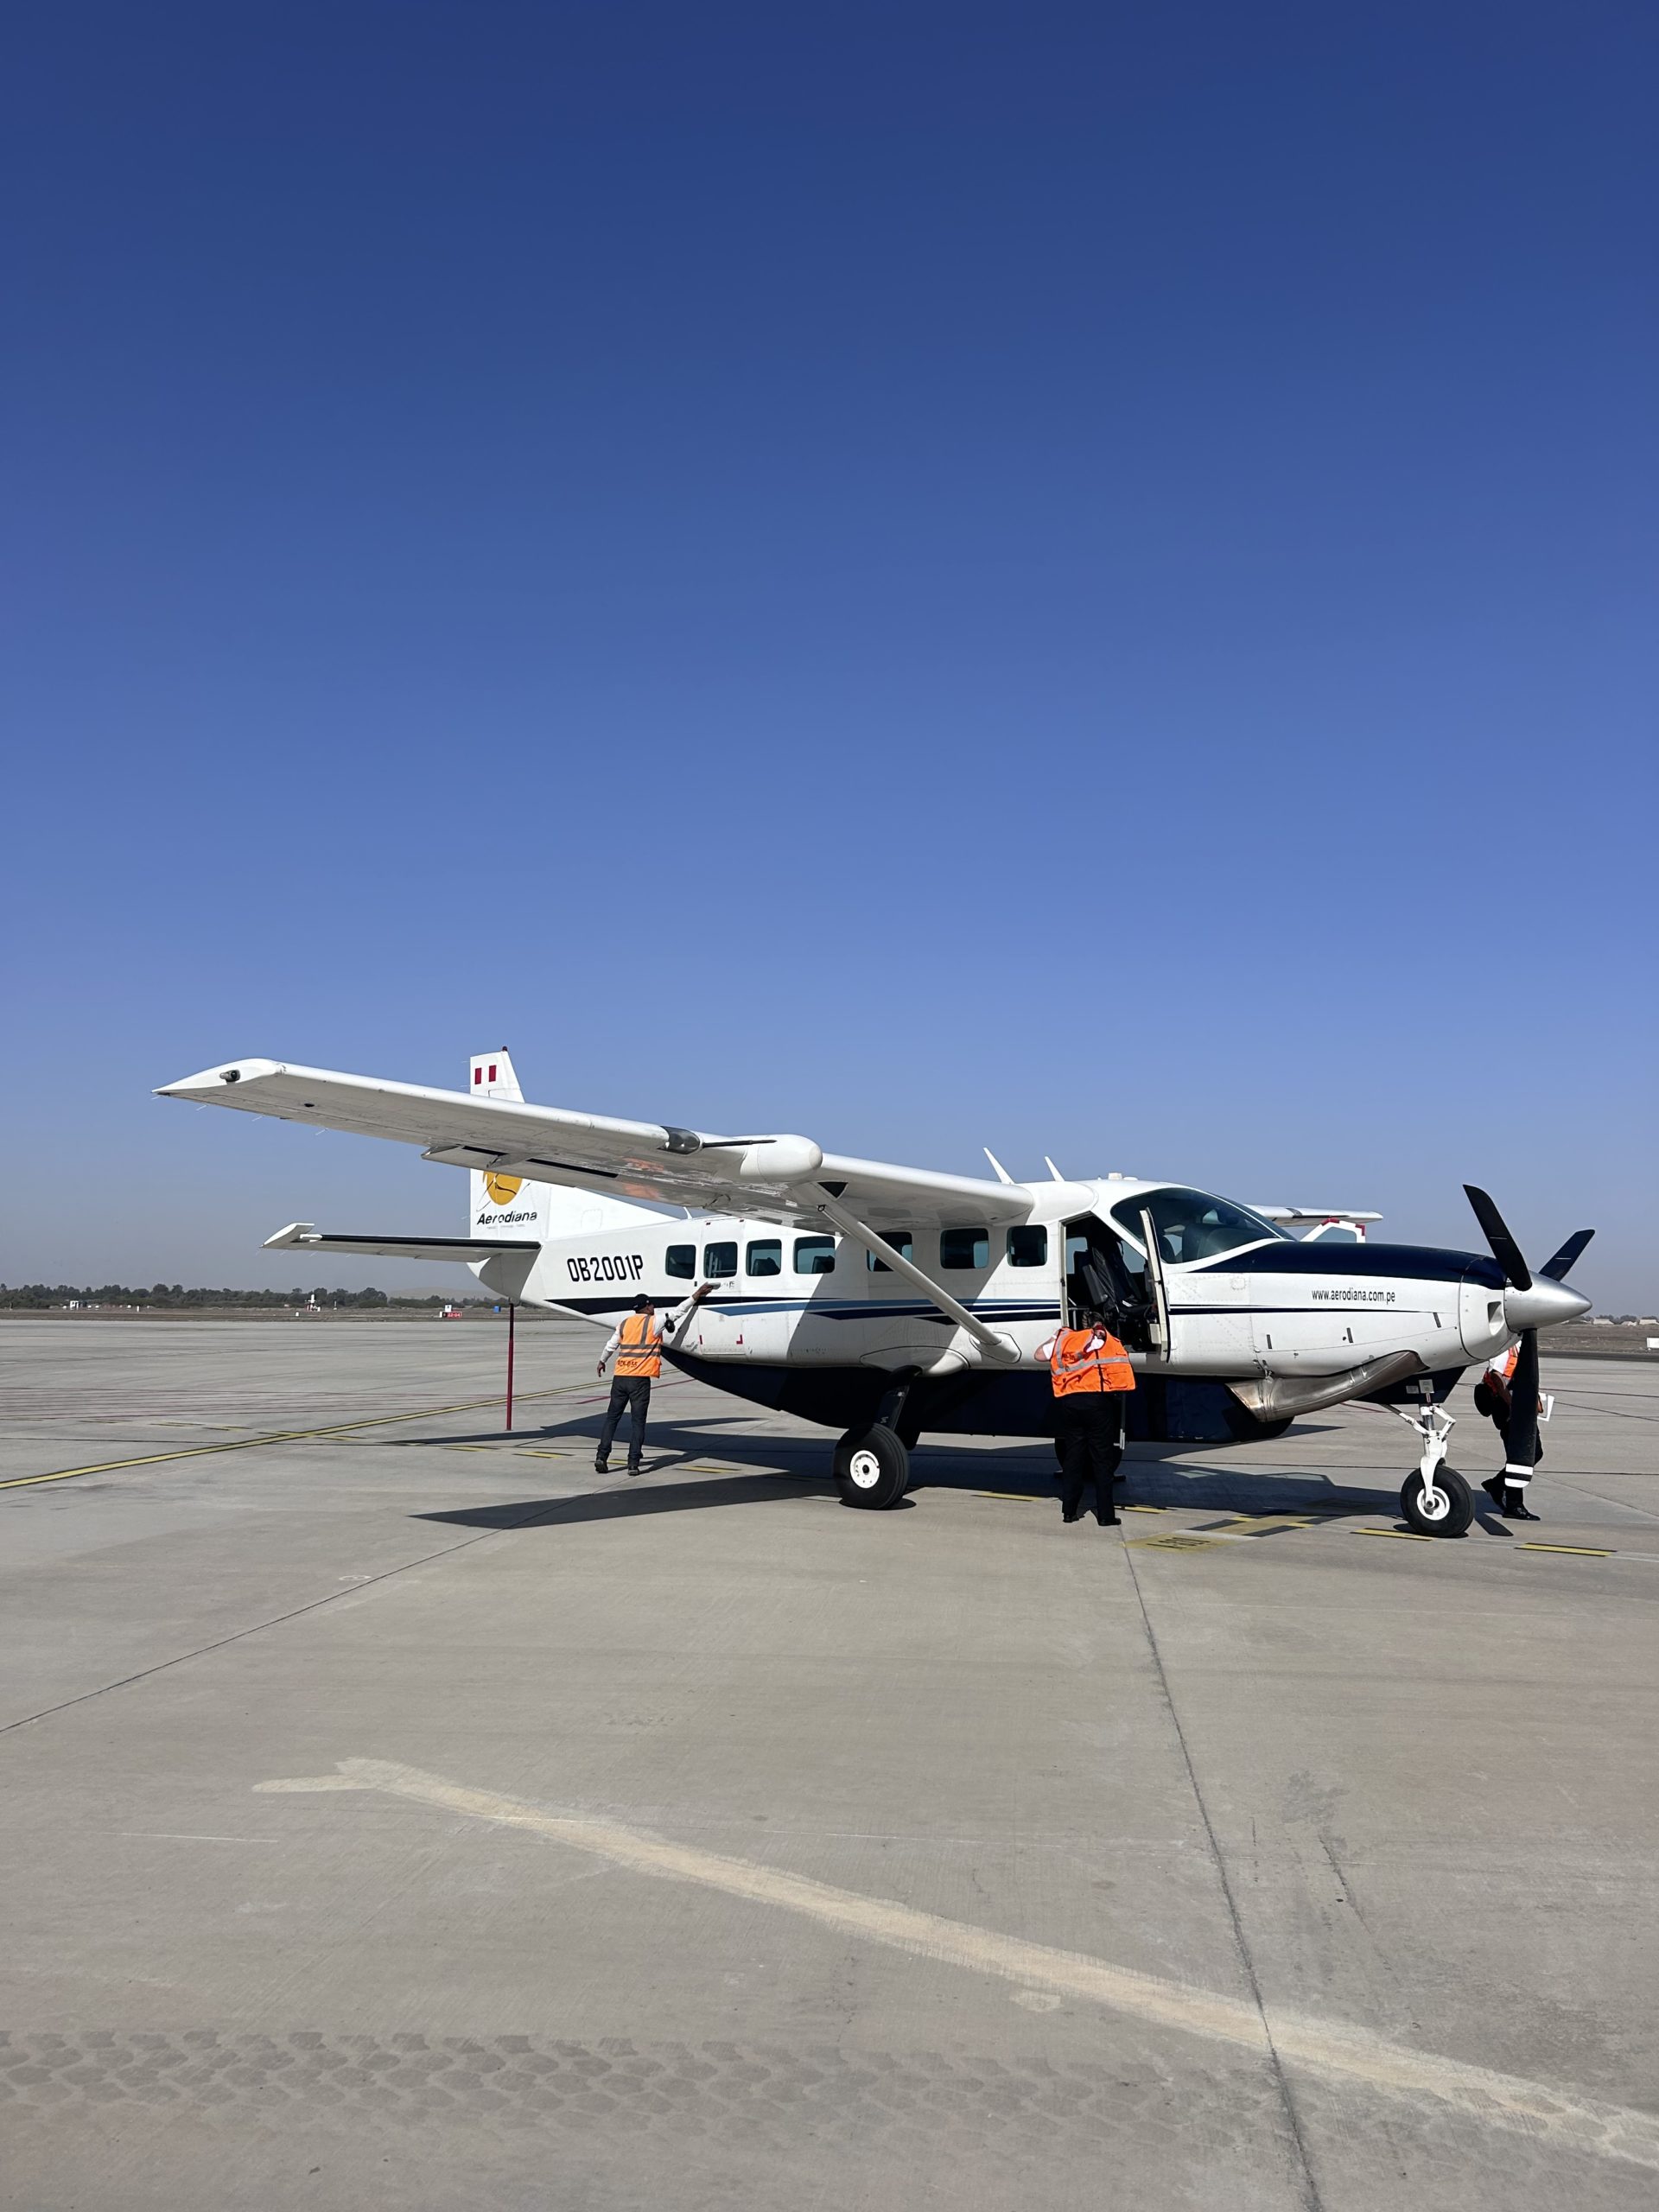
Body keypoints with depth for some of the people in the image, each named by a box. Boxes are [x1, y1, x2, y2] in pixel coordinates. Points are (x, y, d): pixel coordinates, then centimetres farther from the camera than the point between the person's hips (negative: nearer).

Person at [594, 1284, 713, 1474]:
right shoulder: (654, 1323, -3)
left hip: (620, 1377, 4)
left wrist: (602, 1362, 35)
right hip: (640, 1380, -4)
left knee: (612, 1418, 10)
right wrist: (697, 1294, 8)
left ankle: (601, 1457, 2)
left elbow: (610, 1346, 17)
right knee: (637, 1422, 0)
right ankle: (633, 1464, -3)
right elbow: (677, 1312, 1)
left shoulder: (624, 1323, 10)